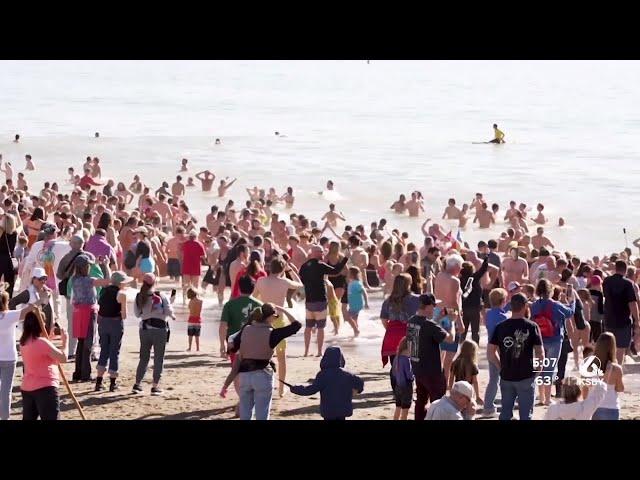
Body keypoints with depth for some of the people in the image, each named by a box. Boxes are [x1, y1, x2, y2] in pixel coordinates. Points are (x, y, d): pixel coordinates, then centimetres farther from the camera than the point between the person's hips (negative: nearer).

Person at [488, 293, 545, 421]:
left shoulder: (500, 327, 0)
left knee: (505, 413, 13)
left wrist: (501, 367, 12)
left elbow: (490, 354, 0)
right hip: (526, 377, -3)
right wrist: (537, 369, 7)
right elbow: (540, 354, -10)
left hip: (506, 377, 3)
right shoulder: (532, 327, -8)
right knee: (526, 414, 4)